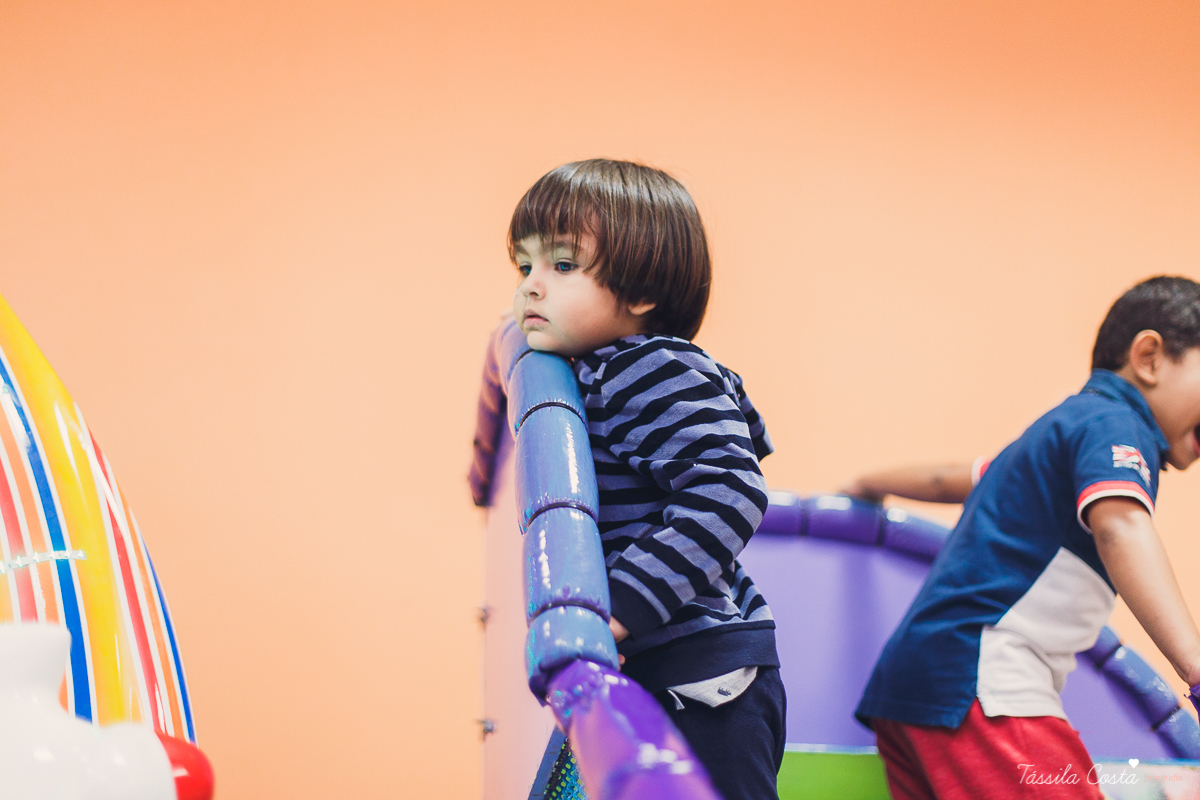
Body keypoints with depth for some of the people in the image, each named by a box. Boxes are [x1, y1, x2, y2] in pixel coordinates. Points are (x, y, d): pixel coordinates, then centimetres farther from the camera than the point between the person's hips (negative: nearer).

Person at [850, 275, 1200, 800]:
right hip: (975, 682, -11)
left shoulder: (1064, 426, 25)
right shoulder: (1115, 423, -5)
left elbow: (950, 481, 39)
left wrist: (872, 485, 59)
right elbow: (1119, 526, -26)